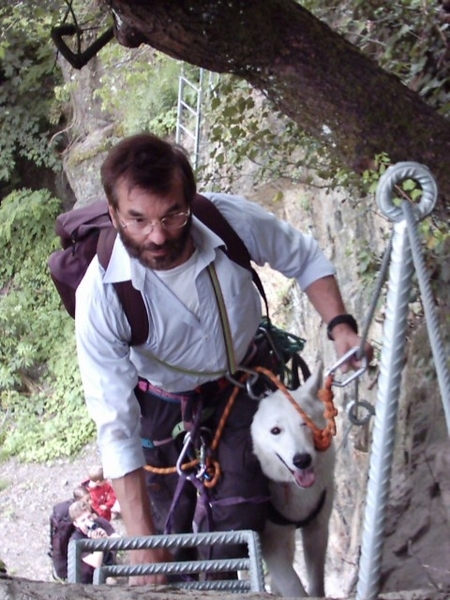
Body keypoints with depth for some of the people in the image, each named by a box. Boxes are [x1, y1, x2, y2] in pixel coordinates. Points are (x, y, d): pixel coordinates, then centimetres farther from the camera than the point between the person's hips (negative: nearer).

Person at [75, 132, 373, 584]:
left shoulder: (233, 220, -30)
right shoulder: (100, 296, -35)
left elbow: (305, 258, -7)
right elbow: (115, 423, -33)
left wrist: (339, 325, -23)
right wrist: (142, 542, -34)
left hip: (242, 381, 2)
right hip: (162, 403, -1)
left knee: (241, 518, -6)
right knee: (169, 530, 5)